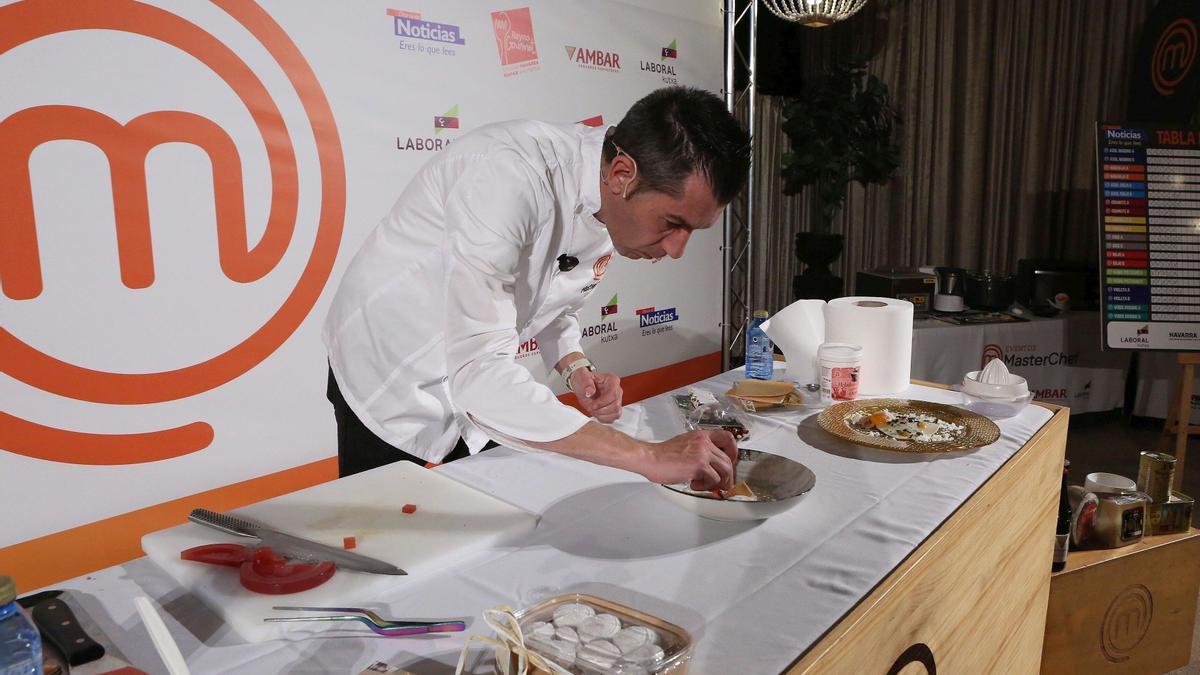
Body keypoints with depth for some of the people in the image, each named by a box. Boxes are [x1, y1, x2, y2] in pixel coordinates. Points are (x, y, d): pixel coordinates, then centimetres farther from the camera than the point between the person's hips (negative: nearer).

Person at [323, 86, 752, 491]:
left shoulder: (614, 201, -11)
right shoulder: (507, 176, -36)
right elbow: (476, 374, -42)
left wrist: (576, 369, -15)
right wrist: (648, 457, -42)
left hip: (477, 392, 6)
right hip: (388, 389, -6)